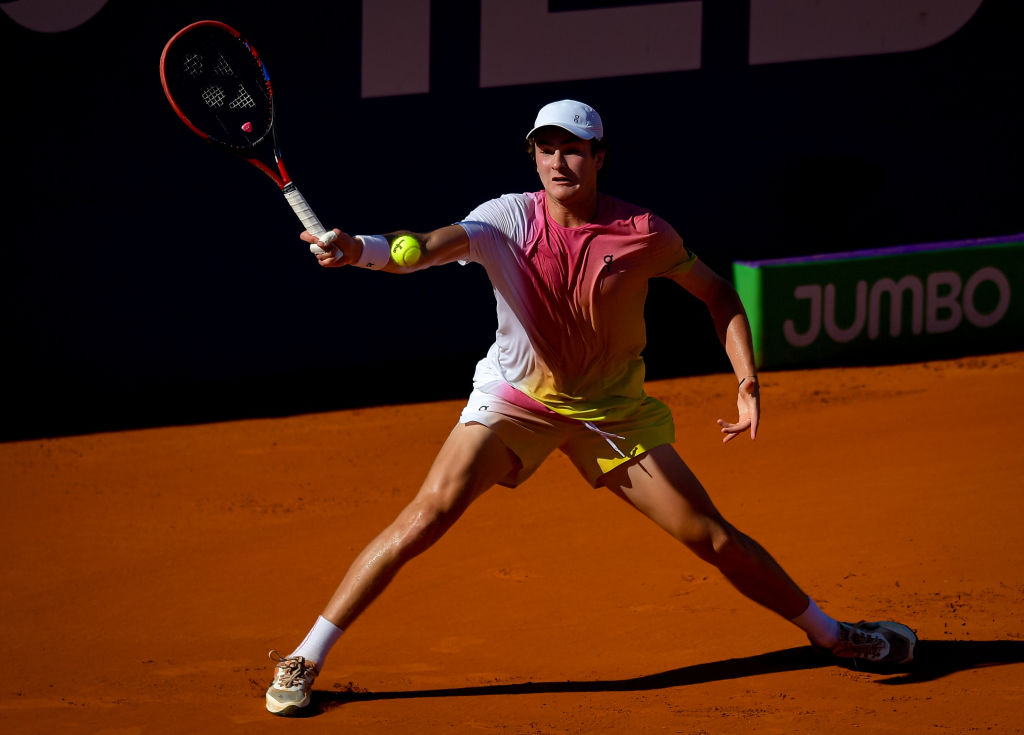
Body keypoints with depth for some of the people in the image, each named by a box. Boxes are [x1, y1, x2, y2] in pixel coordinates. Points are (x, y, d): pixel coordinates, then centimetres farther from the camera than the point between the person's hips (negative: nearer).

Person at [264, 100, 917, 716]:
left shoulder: (643, 233, -14)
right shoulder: (508, 220, -17)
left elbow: (717, 294, 1)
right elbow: (430, 245, -36)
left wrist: (749, 382, -11)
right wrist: (358, 249, -56)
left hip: (613, 412, 1)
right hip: (516, 399, -1)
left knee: (715, 538, 1)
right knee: (431, 512, -20)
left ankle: (830, 635, 25)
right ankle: (305, 661, -13)